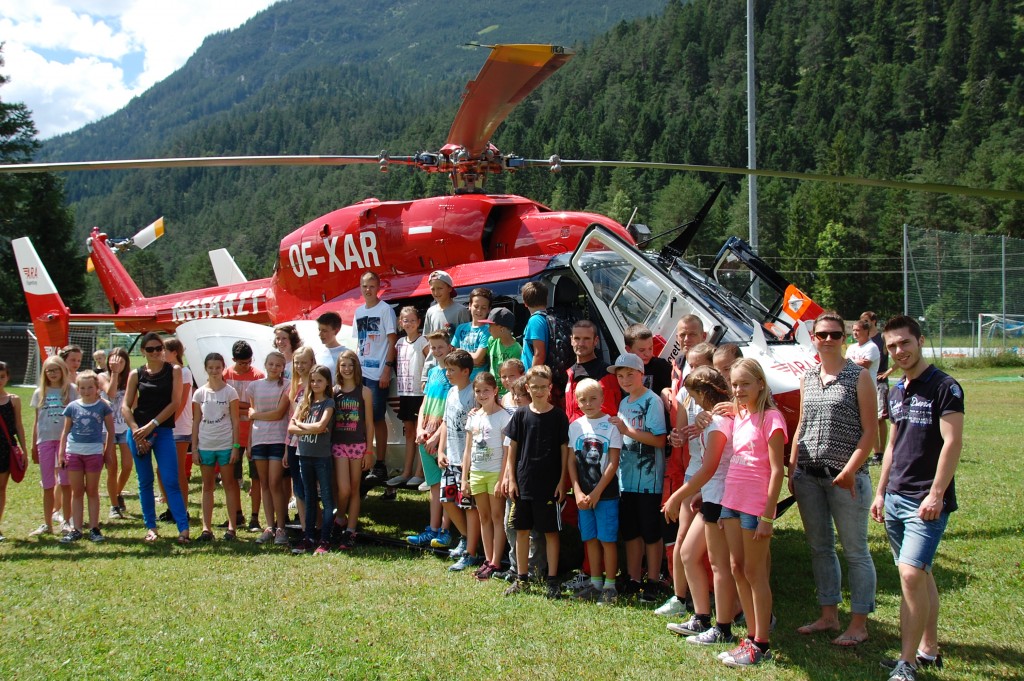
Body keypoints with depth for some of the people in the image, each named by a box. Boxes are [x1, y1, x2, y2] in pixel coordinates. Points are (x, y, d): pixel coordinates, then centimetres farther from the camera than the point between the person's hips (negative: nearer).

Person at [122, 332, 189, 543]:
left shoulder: (174, 371, 3)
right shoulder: (136, 374, 7)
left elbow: (174, 403, -4)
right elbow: (126, 406, 2)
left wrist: (151, 426, -12)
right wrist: (136, 430, -13)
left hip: (163, 430, -2)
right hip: (138, 431, 2)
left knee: (171, 481, -8)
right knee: (145, 482, 7)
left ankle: (183, 528, -9)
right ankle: (150, 527, 15)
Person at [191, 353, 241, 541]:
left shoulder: (229, 392, -1)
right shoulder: (200, 393, 5)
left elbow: (235, 420, -2)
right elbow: (196, 421, 7)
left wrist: (235, 446, -7)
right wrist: (194, 447, 2)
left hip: (225, 444, -2)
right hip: (205, 445, 3)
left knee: (229, 485, 3)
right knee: (207, 486, 8)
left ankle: (231, 526, 8)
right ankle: (206, 527, 11)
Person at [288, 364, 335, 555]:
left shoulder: (329, 403, -5)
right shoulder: (304, 402, 9)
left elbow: (320, 426, -20)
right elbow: (291, 428, 1)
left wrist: (300, 424, -5)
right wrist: (312, 429, -13)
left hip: (322, 456, -5)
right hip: (304, 455, 6)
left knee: (327, 498, 0)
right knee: (309, 498, 13)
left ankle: (325, 540, 0)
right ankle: (308, 538, 19)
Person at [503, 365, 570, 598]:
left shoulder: (558, 416, -2)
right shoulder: (521, 414, 3)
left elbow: (564, 450, -1)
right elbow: (513, 448, 6)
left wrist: (562, 482, -4)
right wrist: (511, 479, 1)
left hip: (550, 484, -2)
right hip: (523, 483, 3)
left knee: (551, 531, 3)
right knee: (522, 530, 10)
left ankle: (552, 581, 11)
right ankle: (521, 579, 21)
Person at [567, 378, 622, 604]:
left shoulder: (611, 424, -6)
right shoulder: (575, 426, 7)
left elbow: (613, 463, -9)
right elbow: (572, 461, 7)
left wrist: (596, 492, -11)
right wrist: (578, 492, -2)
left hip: (606, 492, -4)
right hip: (583, 494, 4)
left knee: (607, 539, -1)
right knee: (590, 538, 11)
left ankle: (609, 585, 7)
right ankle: (595, 583, 21)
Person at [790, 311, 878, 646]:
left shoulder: (859, 376, -4)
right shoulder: (807, 378, 12)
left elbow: (869, 431, -8)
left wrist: (850, 471, -16)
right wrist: (792, 468, 10)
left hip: (845, 477, -6)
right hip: (808, 477, 6)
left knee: (855, 551, 2)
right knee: (820, 548, 13)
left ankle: (858, 624, 10)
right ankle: (829, 615, 25)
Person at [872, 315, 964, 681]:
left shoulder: (944, 387, -9)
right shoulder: (896, 391, 14)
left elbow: (952, 442, -15)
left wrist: (936, 494, -19)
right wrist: (881, 492, 18)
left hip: (926, 502, -7)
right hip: (896, 498, 7)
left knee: (912, 574, -15)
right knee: (920, 575, 13)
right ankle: (929, 648, 22)